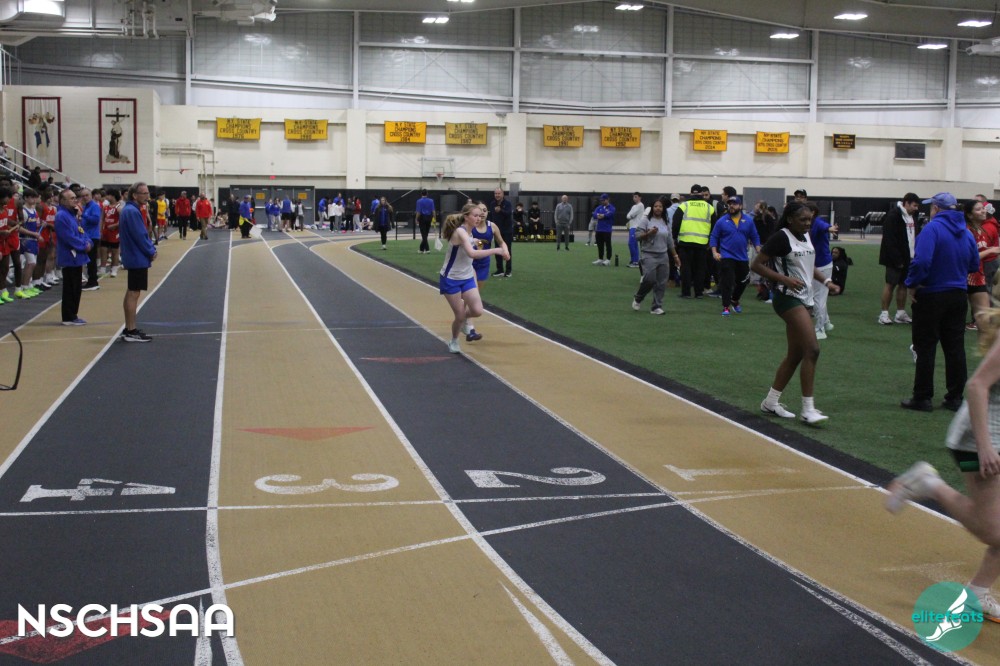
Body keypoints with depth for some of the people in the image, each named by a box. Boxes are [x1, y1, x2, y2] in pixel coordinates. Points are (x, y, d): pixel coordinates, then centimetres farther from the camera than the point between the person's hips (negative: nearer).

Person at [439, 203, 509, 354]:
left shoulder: (469, 232, 2)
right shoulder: (460, 232, -25)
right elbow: (472, 253, -41)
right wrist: (496, 250, -41)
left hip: (467, 278, 7)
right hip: (451, 280, -7)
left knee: (477, 311, -10)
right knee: (460, 316, -1)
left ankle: (464, 319, 24)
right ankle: (454, 342, 26)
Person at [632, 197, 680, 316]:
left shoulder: (666, 222, 13)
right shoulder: (646, 220, -2)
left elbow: (670, 240, 19)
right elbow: (637, 236, -6)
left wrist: (675, 255, 19)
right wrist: (649, 233, -21)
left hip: (663, 256, 5)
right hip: (649, 255, -5)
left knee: (661, 283, 1)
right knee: (649, 279, -17)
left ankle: (657, 307, 7)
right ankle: (637, 299, 9)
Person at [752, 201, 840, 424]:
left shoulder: (806, 236, 11)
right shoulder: (781, 238, -13)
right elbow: (757, 265, -14)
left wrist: (825, 281, 12)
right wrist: (785, 279, -22)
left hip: (804, 299, 9)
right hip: (788, 298, -9)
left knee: (795, 354, 11)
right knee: (812, 349, -16)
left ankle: (771, 402, 23)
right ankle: (808, 409, -11)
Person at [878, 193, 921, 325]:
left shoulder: (912, 216, 10)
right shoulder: (893, 215, -15)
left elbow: (915, 235, 16)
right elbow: (890, 240, -19)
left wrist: (916, 255, 6)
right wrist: (897, 260, -20)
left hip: (908, 257, 7)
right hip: (895, 258, -7)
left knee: (904, 284, 10)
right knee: (890, 284, -3)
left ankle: (901, 313, 16)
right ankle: (884, 313, 2)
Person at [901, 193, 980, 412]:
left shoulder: (932, 229, -15)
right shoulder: (966, 233, 6)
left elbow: (921, 261, -27)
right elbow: (974, 265, 14)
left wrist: (912, 285, -15)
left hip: (931, 296, -6)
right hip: (958, 296, 6)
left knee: (925, 349, 1)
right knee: (955, 348, 11)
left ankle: (922, 398, 4)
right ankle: (955, 397, 15)